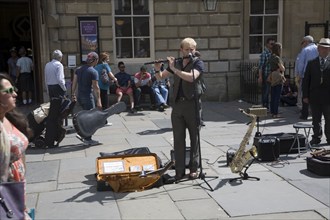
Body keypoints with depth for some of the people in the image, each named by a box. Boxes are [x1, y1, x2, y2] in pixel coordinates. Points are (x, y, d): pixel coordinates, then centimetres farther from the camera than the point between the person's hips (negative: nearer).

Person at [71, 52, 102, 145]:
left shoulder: (79, 69, 9)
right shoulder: (94, 72, -13)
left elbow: (74, 83, 9)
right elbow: (96, 87, -15)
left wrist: (73, 94, 15)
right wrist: (98, 101, -13)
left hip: (80, 96, 7)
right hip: (88, 97, -7)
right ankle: (88, 139, 8)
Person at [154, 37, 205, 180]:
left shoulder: (198, 63, -1)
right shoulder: (176, 63, 13)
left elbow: (191, 77, -20)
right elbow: (161, 77, 16)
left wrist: (174, 69, -18)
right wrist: (157, 69, -4)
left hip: (192, 104, -4)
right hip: (177, 104, 4)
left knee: (194, 138, 4)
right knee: (178, 139, 3)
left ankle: (193, 169, 12)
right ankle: (179, 170, 8)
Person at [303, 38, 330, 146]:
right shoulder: (312, 63, 7)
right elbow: (306, 80, 5)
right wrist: (305, 95, -1)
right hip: (314, 96, 1)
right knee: (316, 119, 9)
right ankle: (316, 137, 20)